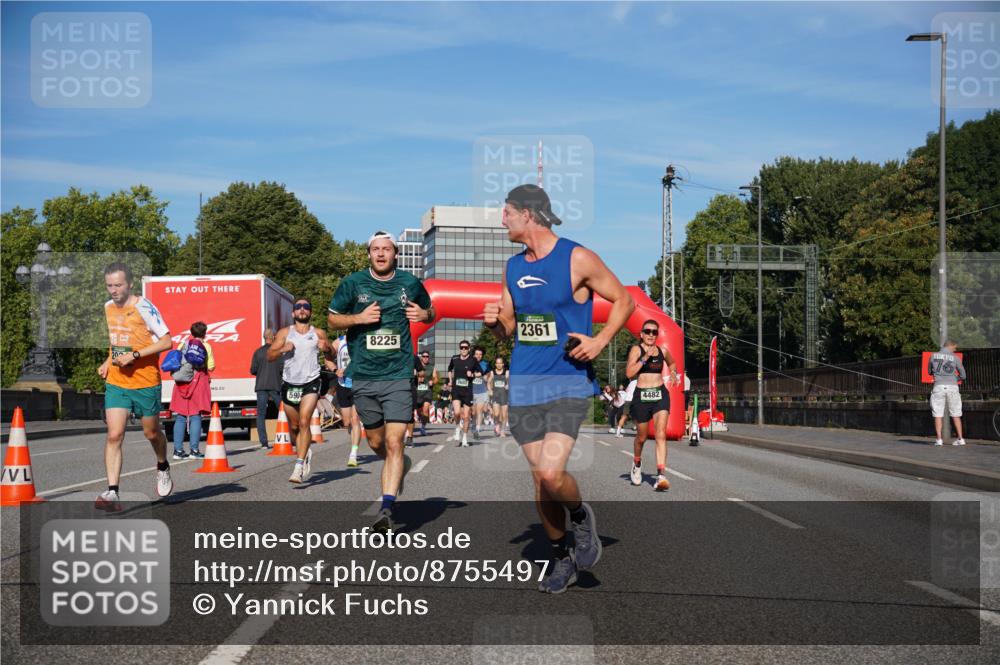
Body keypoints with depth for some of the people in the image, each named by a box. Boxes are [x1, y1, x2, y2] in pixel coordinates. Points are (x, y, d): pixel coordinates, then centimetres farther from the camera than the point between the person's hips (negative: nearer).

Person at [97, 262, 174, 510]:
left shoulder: (144, 307, -12)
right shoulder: (107, 308, 8)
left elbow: (167, 341, -15)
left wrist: (134, 355, -21)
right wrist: (108, 362, 10)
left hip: (146, 383, -4)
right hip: (115, 383, 4)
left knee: (151, 432, 13)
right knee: (114, 436, -10)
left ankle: (163, 468, 44)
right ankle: (112, 492, -13)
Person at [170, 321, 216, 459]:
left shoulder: (183, 345, 9)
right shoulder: (206, 346, 0)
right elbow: (211, 366, -5)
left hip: (182, 382, 3)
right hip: (199, 381, -3)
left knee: (180, 417, 6)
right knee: (196, 417, -2)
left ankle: (178, 450, 4)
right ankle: (194, 450, -6)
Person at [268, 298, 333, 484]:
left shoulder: (319, 334, 5)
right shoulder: (284, 333, 7)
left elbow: (331, 358, 10)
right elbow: (269, 356, 3)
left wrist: (326, 349, -12)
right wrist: (282, 349, -16)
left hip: (311, 383, -3)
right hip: (289, 384, 3)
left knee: (304, 422, -17)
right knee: (293, 426, 12)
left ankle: (299, 466, -19)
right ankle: (304, 453, 38)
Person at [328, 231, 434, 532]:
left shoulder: (410, 283, 4)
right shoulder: (353, 283, 2)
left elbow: (429, 311, 21)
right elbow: (332, 318, 9)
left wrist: (424, 315, -3)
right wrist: (359, 318, -10)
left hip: (398, 374, -2)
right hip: (363, 376, 2)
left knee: (394, 442, -13)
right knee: (376, 443, 14)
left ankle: (386, 509, -13)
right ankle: (401, 464, 47)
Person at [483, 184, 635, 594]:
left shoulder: (577, 259, -7)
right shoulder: (513, 267, 11)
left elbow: (624, 301, 1)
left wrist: (600, 341, -13)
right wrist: (495, 322, -3)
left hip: (569, 381, -6)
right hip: (524, 384, 6)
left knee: (551, 473, -20)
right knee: (539, 479, 7)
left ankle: (581, 516, 13)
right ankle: (561, 558, 25)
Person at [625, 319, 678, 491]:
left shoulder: (662, 350, 9)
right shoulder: (636, 350, -3)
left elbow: (672, 363, 30)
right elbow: (629, 373, -16)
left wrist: (673, 373, 9)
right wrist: (645, 357, -21)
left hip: (660, 394, 2)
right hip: (641, 395, -2)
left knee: (661, 434, -15)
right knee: (641, 437, 12)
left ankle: (661, 475, -23)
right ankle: (637, 463, 43)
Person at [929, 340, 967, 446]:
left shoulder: (933, 356, 6)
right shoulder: (955, 358, 2)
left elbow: (929, 372, 19)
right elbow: (963, 376, 7)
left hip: (938, 387, 0)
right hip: (952, 387, 0)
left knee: (938, 415, 3)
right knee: (956, 415, 8)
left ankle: (939, 439, -2)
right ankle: (960, 439, 9)